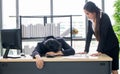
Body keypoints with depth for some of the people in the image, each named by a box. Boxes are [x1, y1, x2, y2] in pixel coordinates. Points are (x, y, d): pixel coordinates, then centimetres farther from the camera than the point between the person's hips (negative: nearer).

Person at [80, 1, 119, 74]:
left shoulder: (104, 17, -23)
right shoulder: (90, 20, -5)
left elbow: (103, 35, -28)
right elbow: (89, 35, -4)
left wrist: (99, 51, -31)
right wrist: (86, 50, -9)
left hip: (112, 46, -6)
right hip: (103, 46, 6)